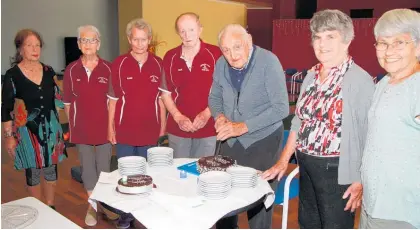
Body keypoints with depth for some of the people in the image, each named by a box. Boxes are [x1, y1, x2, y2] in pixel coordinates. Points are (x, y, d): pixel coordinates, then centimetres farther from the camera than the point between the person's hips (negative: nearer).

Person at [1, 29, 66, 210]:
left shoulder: (49, 71, 3)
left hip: (51, 128, 4)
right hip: (27, 131, -3)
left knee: (51, 170, 12)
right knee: (32, 172, 9)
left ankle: (51, 208, 29)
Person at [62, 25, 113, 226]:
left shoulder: (108, 69, -5)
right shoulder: (71, 70, -1)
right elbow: (68, 102, 5)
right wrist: (73, 124, 2)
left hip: (104, 126, -1)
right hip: (81, 128, 1)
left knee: (104, 166, 10)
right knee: (87, 167, 11)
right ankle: (92, 205, 26)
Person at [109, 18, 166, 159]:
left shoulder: (158, 64, 0)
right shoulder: (119, 64, -4)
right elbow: (113, 98, 0)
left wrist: (163, 126, 6)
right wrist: (110, 128, -1)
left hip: (150, 131, 1)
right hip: (124, 131, -1)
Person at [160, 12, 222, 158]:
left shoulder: (215, 54, -6)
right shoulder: (170, 57, 2)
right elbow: (166, 93, 7)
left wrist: (207, 114, -13)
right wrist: (178, 117, -6)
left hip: (208, 128, -2)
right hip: (178, 129, 3)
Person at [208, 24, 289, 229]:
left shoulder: (268, 62, -18)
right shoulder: (221, 64, -2)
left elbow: (281, 108, -21)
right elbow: (214, 98, 12)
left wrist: (243, 127, -24)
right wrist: (220, 116, -10)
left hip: (263, 142, -5)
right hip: (230, 141, 5)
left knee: (259, 202, 4)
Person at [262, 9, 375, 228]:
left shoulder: (360, 80, -14)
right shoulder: (311, 76, 6)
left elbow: (369, 135, -15)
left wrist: (361, 181, -16)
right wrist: (283, 161, 11)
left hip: (337, 171, -7)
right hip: (306, 167, 7)